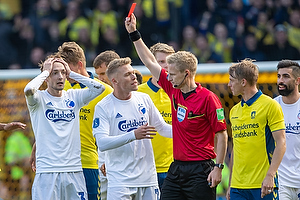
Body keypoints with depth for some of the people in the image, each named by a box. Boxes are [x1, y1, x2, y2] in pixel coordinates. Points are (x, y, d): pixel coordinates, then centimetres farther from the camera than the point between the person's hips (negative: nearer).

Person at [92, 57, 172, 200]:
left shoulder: (144, 99, 9)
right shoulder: (103, 107, -6)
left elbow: (162, 127, 20)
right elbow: (102, 143, -16)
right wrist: (133, 135, -24)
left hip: (148, 176, 5)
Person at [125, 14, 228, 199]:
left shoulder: (208, 98, -11)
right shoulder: (174, 91, 8)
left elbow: (221, 134, -10)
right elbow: (150, 62, 16)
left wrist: (218, 168, -14)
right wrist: (134, 33, 17)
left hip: (200, 170, -7)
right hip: (176, 168, 7)